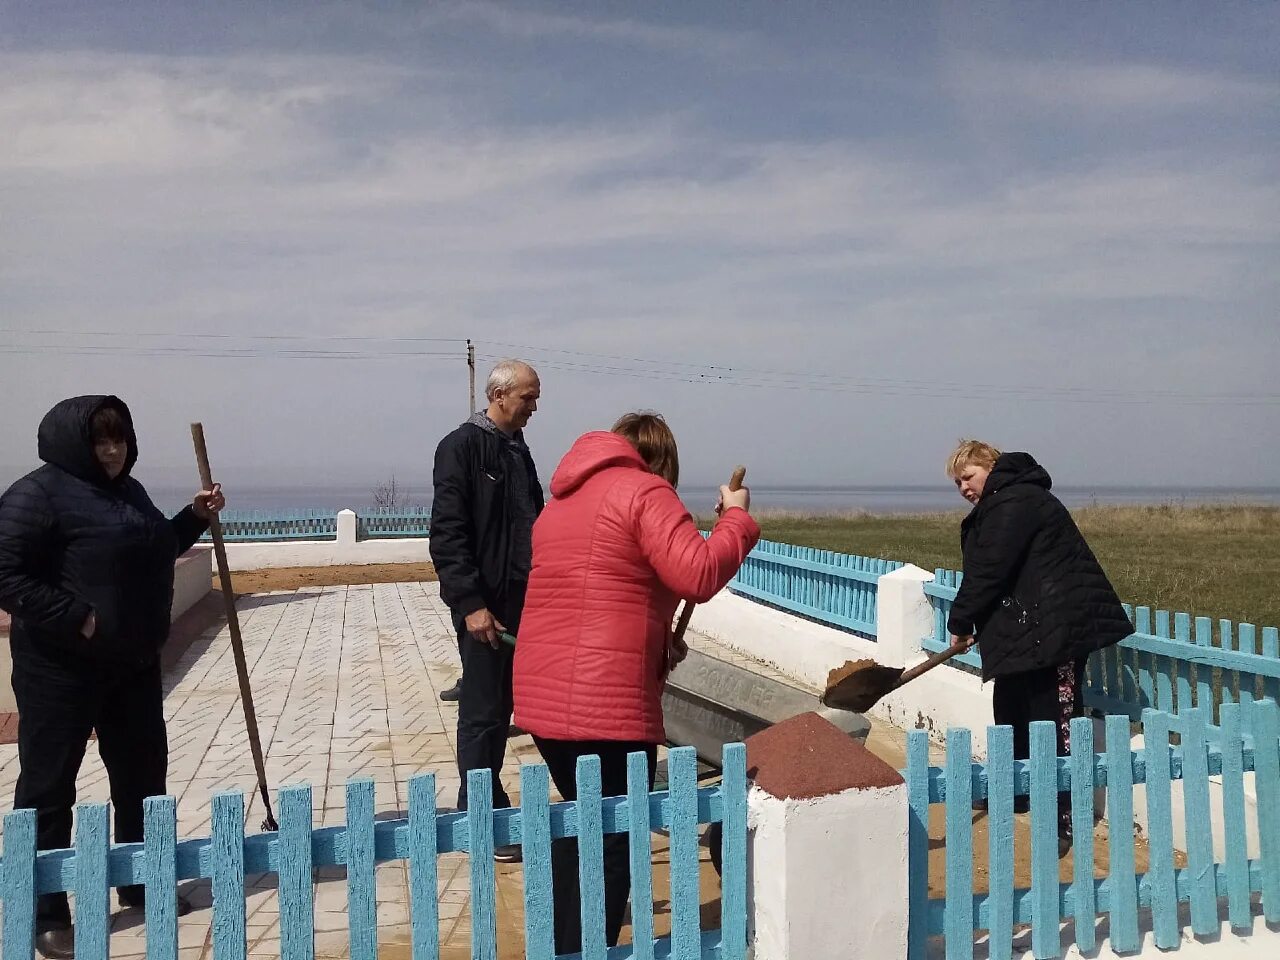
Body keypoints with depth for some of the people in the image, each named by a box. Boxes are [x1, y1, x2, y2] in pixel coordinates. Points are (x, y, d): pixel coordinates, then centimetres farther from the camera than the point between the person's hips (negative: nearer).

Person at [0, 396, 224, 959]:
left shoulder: (127, 490, 11)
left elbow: (156, 550, 25)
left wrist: (196, 516, 11)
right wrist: (77, 618, -25)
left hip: (133, 661, 8)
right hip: (60, 665, -8)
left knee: (143, 773, 15)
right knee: (48, 785, 3)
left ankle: (142, 885, 31)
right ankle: (45, 914, 15)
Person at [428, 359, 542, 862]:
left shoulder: (517, 449, 15)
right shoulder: (461, 447, -9)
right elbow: (447, 535, -14)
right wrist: (470, 603, -19)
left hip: (521, 599, 8)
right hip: (484, 603, -7)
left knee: (501, 706, 14)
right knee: (483, 712, -1)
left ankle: (490, 805, 25)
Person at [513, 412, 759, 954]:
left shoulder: (564, 498, 21)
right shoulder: (644, 491, -7)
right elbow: (699, 575, -17)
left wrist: (657, 642, 26)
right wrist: (737, 517, -2)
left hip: (545, 694, 9)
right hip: (606, 700, -9)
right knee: (612, 838, 5)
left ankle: (562, 943, 36)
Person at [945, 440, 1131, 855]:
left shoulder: (1013, 504, -16)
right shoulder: (998, 505, 18)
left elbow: (987, 572, -19)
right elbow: (986, 569, 18)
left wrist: (961, 621, -7)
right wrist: (972, 624, 9)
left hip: (1057, 629, -11)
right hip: (1027, 629, 11)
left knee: (1054, 722, -7)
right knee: (1010, 707, 20)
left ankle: (1062, 822, -1)